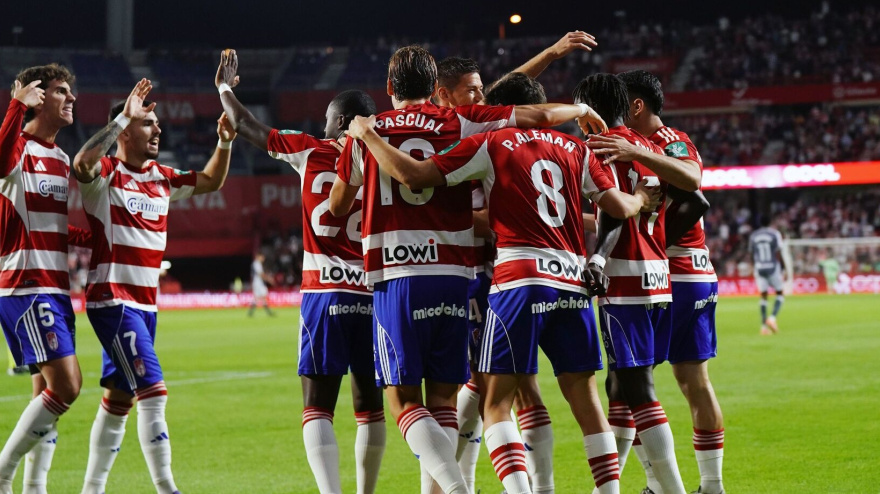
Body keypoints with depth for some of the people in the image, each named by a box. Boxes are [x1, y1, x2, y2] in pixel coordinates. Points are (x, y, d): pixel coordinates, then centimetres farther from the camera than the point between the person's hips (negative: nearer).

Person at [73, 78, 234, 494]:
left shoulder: (161, 179, 12)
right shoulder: (105, 174, -9)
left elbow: (210, 181, 23)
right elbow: (82, 162, -32)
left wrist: (224, 143, 5)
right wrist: (123, 117, -32)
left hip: (146, 303, 8)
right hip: (112, 300, -8)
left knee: (118, 399, 12)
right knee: (153, 391, -16)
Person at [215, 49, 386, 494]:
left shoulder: (311, 152, 3)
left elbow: (247, 127, 15)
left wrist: (225, 88, 30)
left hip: (325, 291, -2)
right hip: (375, 294, 2)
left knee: (317, 408, -4)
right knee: (370, 406, 14)